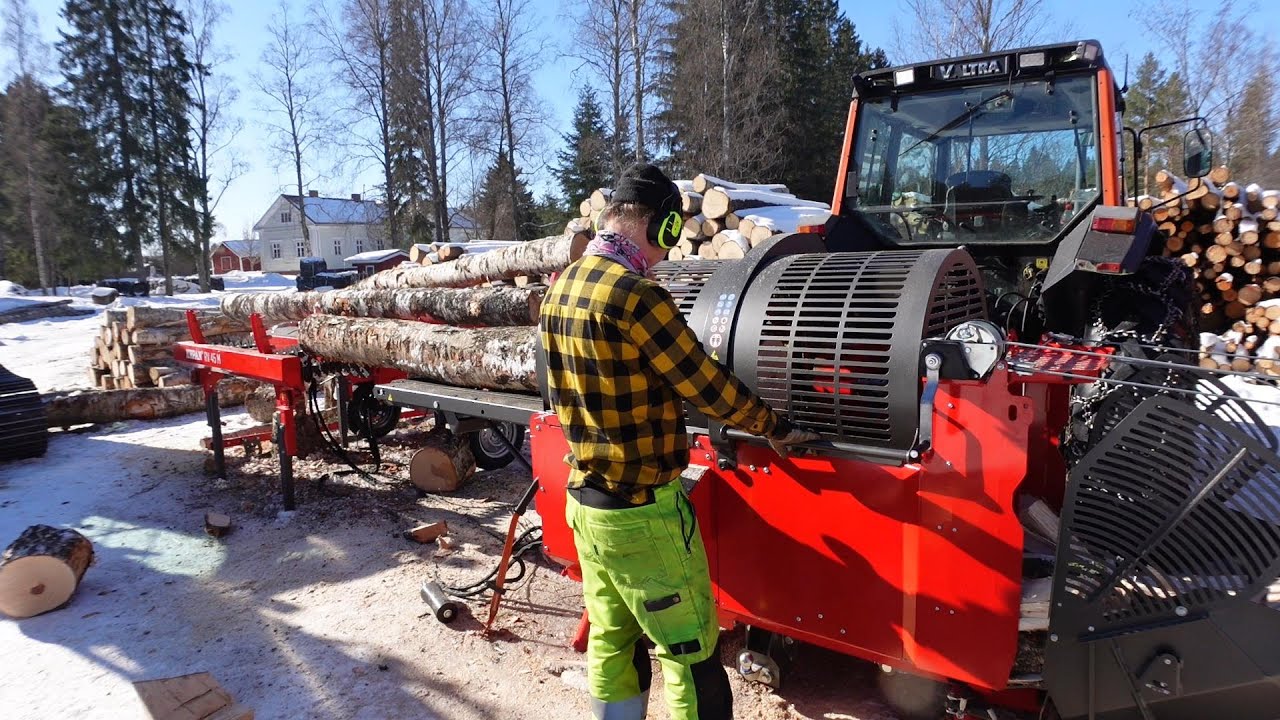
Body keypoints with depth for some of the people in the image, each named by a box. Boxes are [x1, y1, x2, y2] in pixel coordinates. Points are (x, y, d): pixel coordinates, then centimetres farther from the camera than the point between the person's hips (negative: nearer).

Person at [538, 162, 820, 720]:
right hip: (643, 512, -8)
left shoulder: (559, 290, 4)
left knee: (611, 646, 21)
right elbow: (707, 386, -16)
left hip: (584, 502, 9)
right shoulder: (636, 296, -22)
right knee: (691, 655, 7)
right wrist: (776, 428, -1)